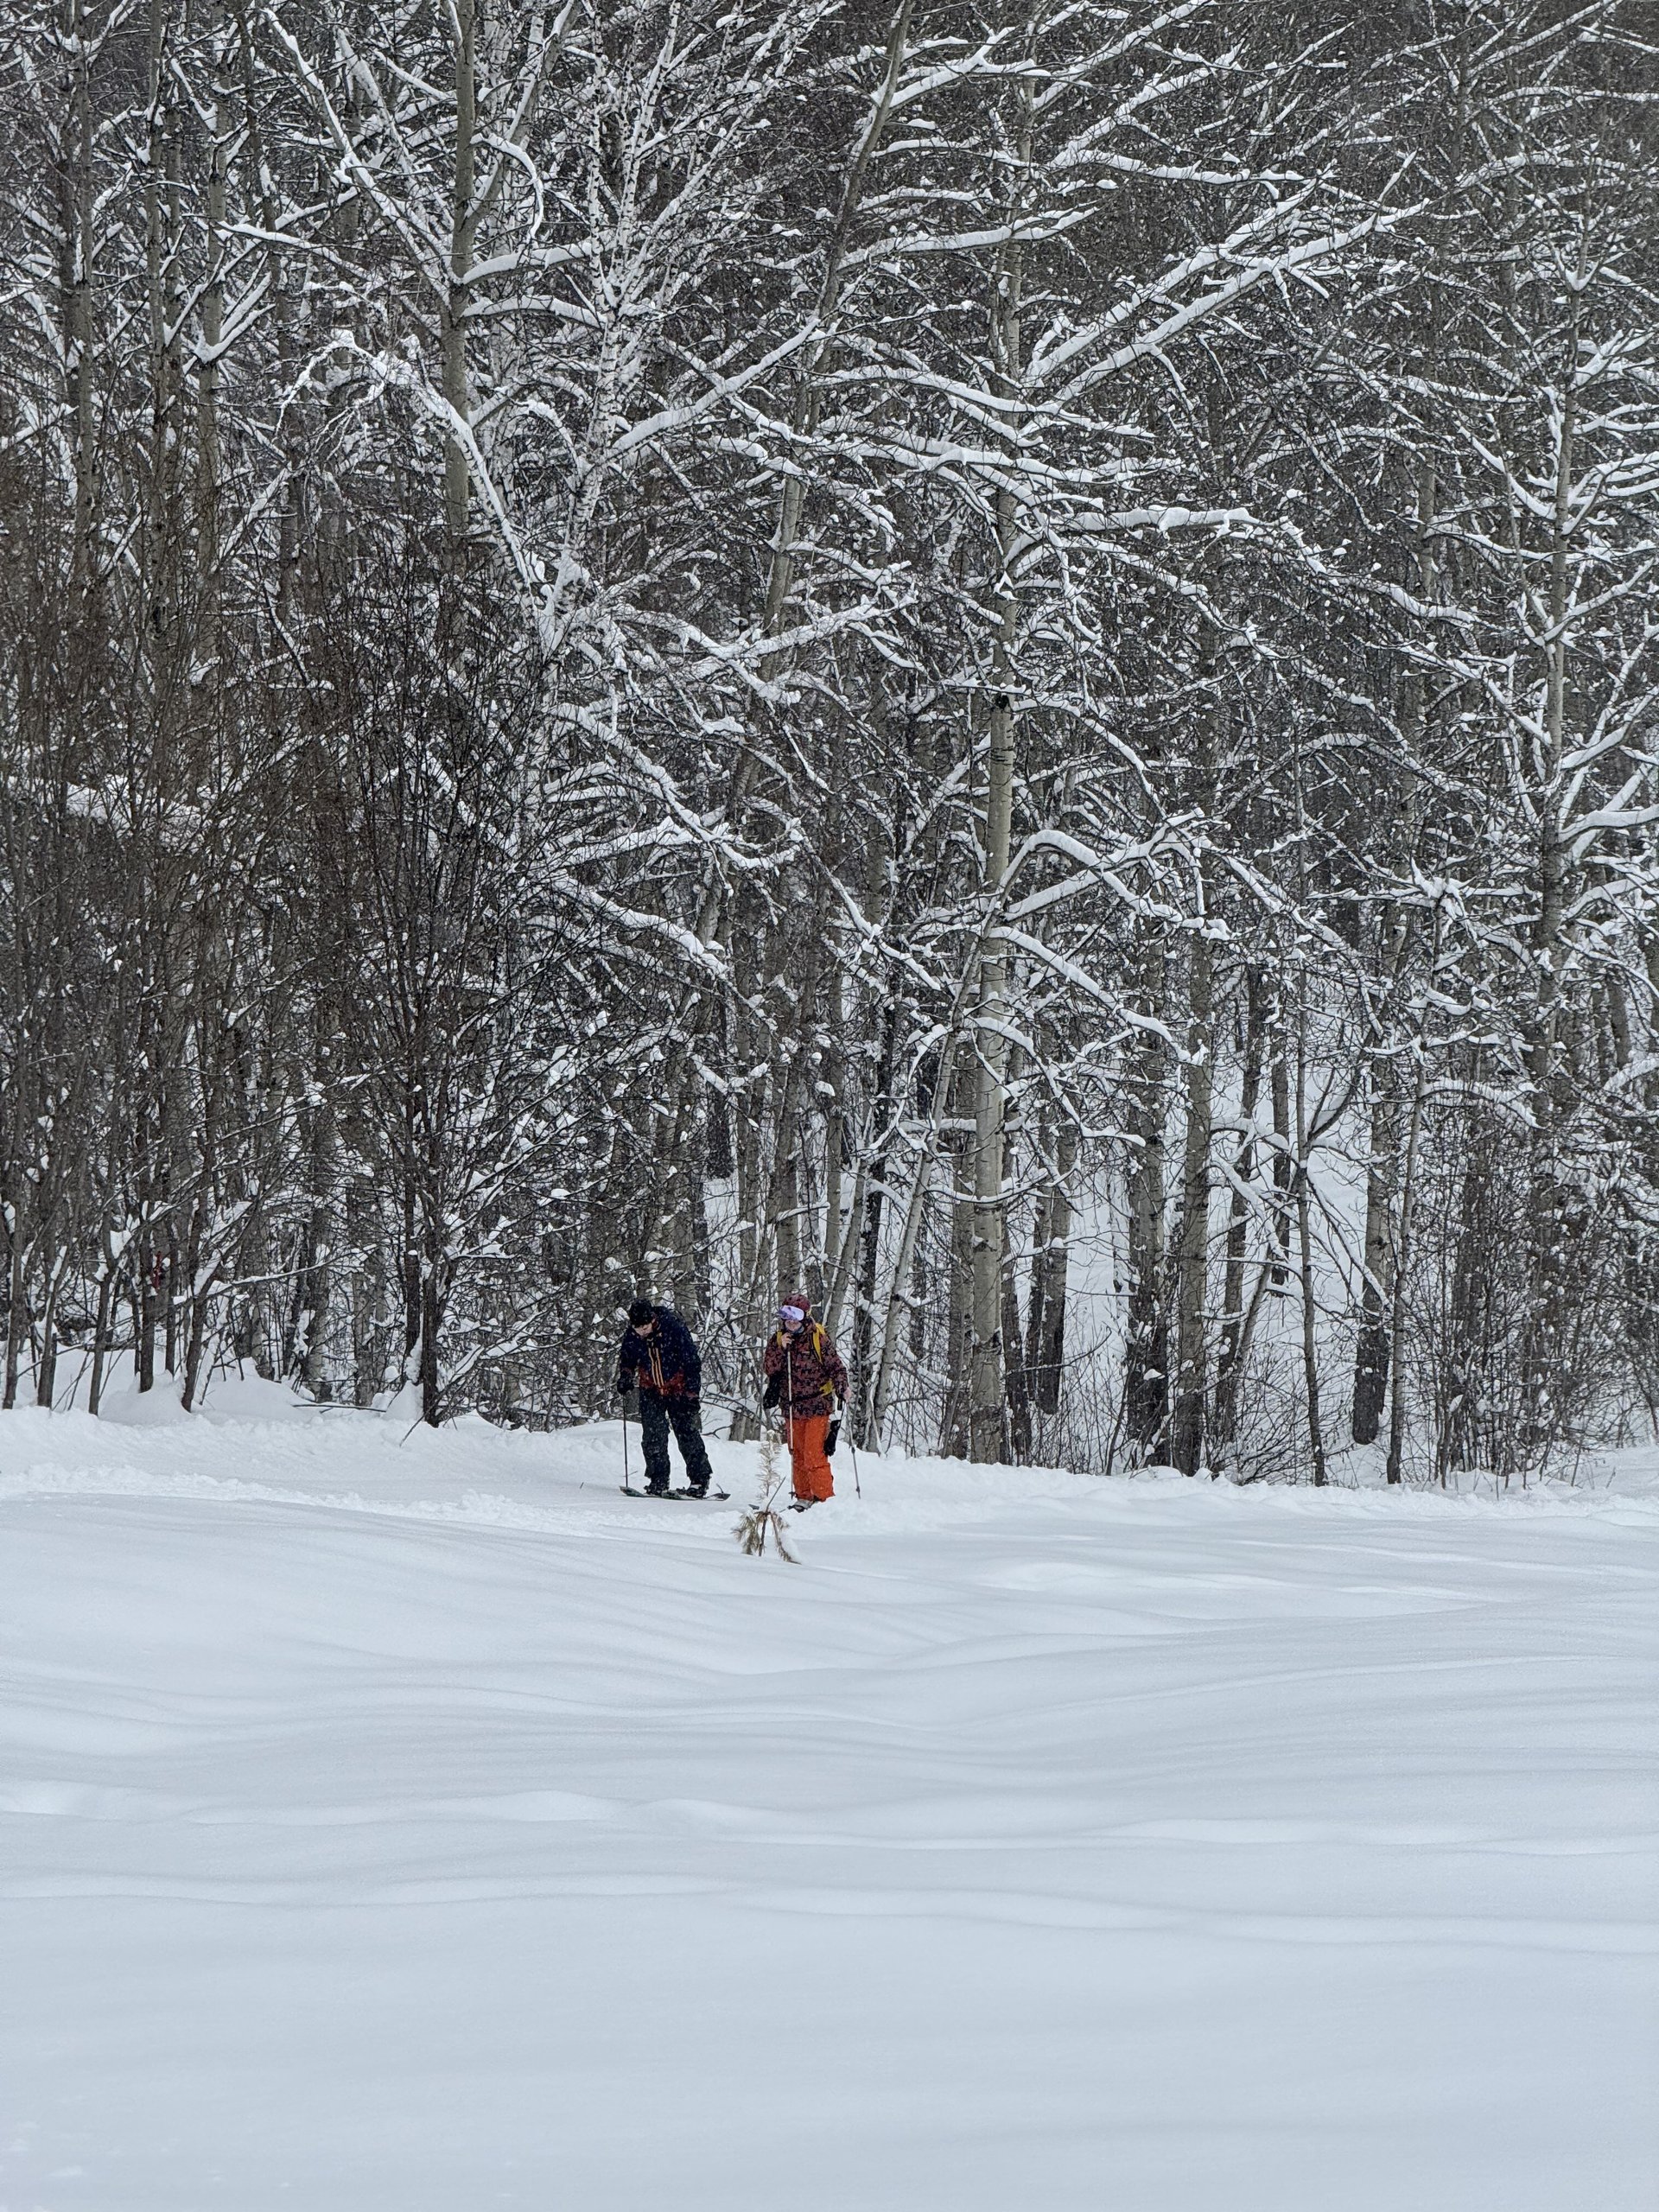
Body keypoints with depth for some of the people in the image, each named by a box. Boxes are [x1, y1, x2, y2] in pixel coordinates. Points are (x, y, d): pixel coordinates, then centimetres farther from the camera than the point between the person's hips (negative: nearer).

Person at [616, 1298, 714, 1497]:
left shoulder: (674, 1328, -21)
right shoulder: (632, 1337, -10)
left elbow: (692, 1362, -15)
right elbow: (627, 1361, 11)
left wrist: (692, 1393, -17)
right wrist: (625, 1379, -9)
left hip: (679, 1389, -3)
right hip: (651, 1391, 3)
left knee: (688, 1434, -5)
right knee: (653, 1437, -7)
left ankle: (699, 1480, 4)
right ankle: (658, 1481, -1)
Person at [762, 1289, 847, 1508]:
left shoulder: (818, 1339, -6)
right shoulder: (777, 1338, 4)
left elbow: (836, 1366, -3)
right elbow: (771, 1369, -4)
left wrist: (842, 1387, -20)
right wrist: (781, 1349, -17)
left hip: (818, 1405, -5)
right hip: (792, 1408, 5)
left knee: (814, 1453, -13)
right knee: (797, 1455, 10)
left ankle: (825, 1497, -10)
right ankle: (804, 1498, 19)